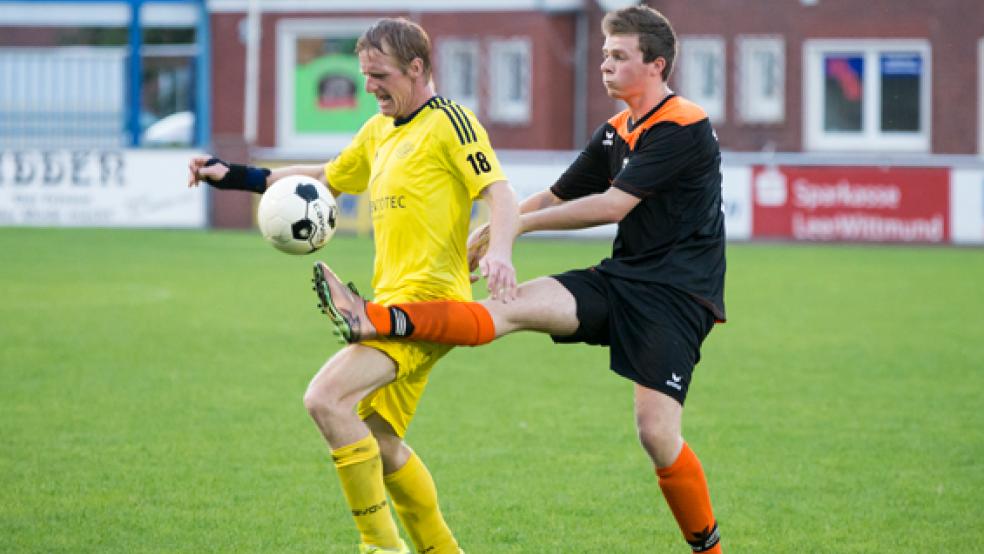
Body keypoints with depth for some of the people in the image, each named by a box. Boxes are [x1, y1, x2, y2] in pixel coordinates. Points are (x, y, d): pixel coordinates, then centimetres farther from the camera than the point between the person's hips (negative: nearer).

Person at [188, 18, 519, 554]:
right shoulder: (379, 131, 20)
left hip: (427, 299, -10)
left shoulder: (449, 122, -7)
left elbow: (499, 193, -16)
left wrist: (499, 251, -36)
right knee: (377, 441, 15)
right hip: (394, 301, 10)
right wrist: (232, 175, 29)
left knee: (327, 399, -23)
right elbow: (325, 178, 34)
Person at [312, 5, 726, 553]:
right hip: (619, 278, 7)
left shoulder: (684, 128, -14)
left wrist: (518, 222, -12)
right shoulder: (615, 133, 13)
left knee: (657, 432, -15)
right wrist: (488, 237, 15)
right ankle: (377, 320, -32)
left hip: (676, 292, -7)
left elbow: (614, 204, -18)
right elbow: (557, 196, 22)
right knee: (512, 305, -14)